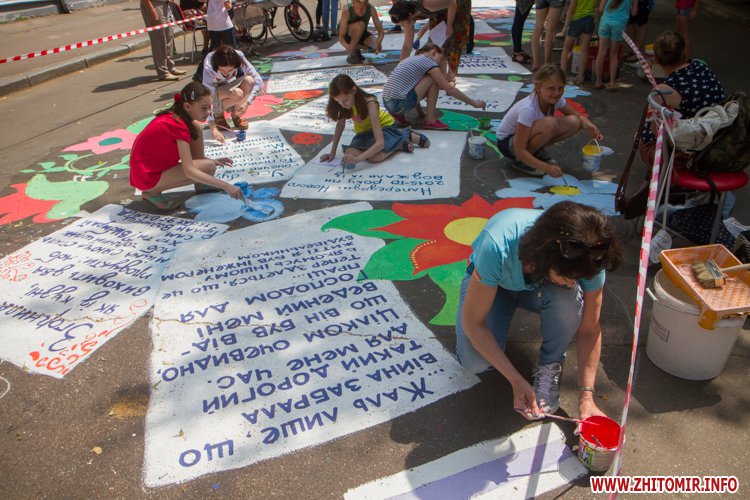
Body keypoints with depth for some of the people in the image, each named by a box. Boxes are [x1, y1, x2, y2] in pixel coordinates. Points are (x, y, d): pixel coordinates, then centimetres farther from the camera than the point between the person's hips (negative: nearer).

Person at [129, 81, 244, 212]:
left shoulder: (173, 115, 0)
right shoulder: (178, 126, -26)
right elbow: (189, 171, -32)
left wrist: (211, 161, 5)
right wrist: (226, 186, -34)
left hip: (155, 163, 9)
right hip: (147, 176, -9)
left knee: (196, 130, -1)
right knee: (208, 167, -19)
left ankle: (201, 185, 9)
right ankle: (152, 192, -6)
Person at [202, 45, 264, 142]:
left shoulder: (239, 58, -29)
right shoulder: (209, 67, -37)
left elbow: (258, 81, -28)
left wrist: (247, 102, -39)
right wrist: (213, 128, -45)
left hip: (228, 87, 4)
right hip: (213, 91, -4)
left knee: (249, 81, -29)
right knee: (237, 94, -35)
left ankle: (235, 115, -7)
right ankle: (218, 115, -5)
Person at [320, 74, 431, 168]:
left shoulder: (369, 103, -36)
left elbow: (380, 142, -41)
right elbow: (340, 125, -5)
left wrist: (358, 158, -52)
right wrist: (332, 152, -10)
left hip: (385, 126, -6)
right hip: (365, 131, 6)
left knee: (375, 157, -34)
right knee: (350, 153, -24)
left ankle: (405, 136, -6)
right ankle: (395, 145, -6)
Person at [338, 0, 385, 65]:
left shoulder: (371, 9, -25)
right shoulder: (347, 11, -32)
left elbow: (381, 31, -24)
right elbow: (341, 37, -33)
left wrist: (378, 43, -46)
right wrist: (348, 47, -54)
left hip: (361, 34, 3)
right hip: (347, 35, -3)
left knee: (377, 47, -23)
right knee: (360, 25, -36)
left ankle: (356, 49, 5)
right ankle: (351, 54, -20)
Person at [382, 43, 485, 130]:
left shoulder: (412, 59, 23)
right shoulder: (427, 61, -2)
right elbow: (449, 89, -3)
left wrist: (421, 113, 38)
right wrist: (474, 103, 4)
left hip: (388, 103, 9)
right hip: (400, 103, -9)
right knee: (434, 80, 1)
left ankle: (400, 115, 14)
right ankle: (430, 120, 2)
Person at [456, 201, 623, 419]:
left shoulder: (587, 259, -32)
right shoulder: (498, 246, -42)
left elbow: (589, 330, -17)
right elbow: (472, 322, -31)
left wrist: (586, 396, -23)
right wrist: (517, 382, -31)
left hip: (542, 287, 2)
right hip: (492, 282, -2)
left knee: (567, 299, -35)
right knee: (475, 362, -27)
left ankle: (550, 367, -6)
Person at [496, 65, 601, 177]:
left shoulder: (555, 99, -13)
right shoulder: (528, 109, -33)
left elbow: (577, 116, 3)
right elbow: (519, 151, -33)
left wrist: (588, 125, -21)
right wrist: (546, 168, -43)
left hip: (527, 135, 7)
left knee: (574, 123, -11)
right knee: (549, 124, -34)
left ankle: (536, 151, 4)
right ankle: (522, 161, -14)